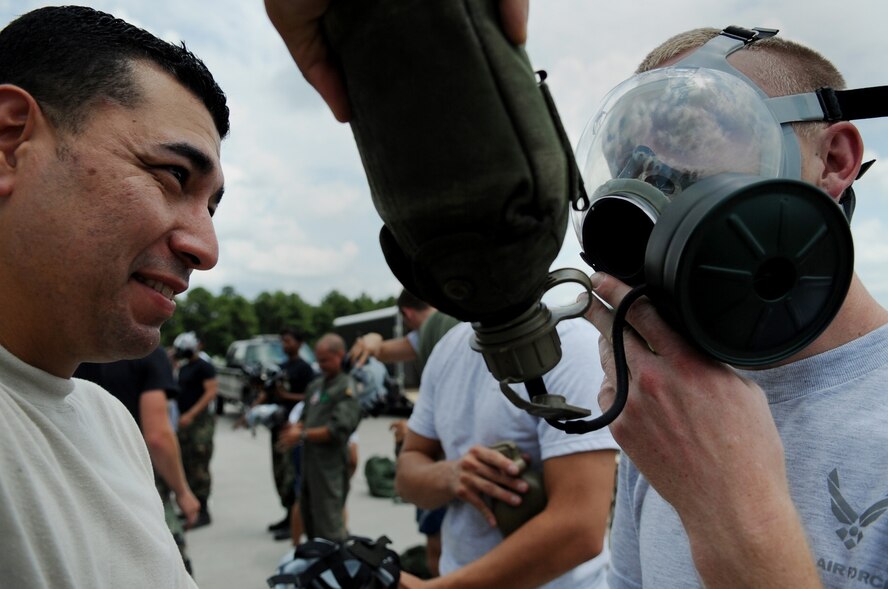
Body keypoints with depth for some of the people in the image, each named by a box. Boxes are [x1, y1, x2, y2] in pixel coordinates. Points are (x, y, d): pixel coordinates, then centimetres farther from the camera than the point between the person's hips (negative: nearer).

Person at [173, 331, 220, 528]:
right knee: (185, 466, 12)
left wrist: (191, 414, -23)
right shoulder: (183, 368, 18)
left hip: (200, 421, -9)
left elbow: (212, 391, -18)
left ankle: (203, 512, -4)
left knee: (199, 468, -8)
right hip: (184, 421, 9)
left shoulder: (204, 367, -8)